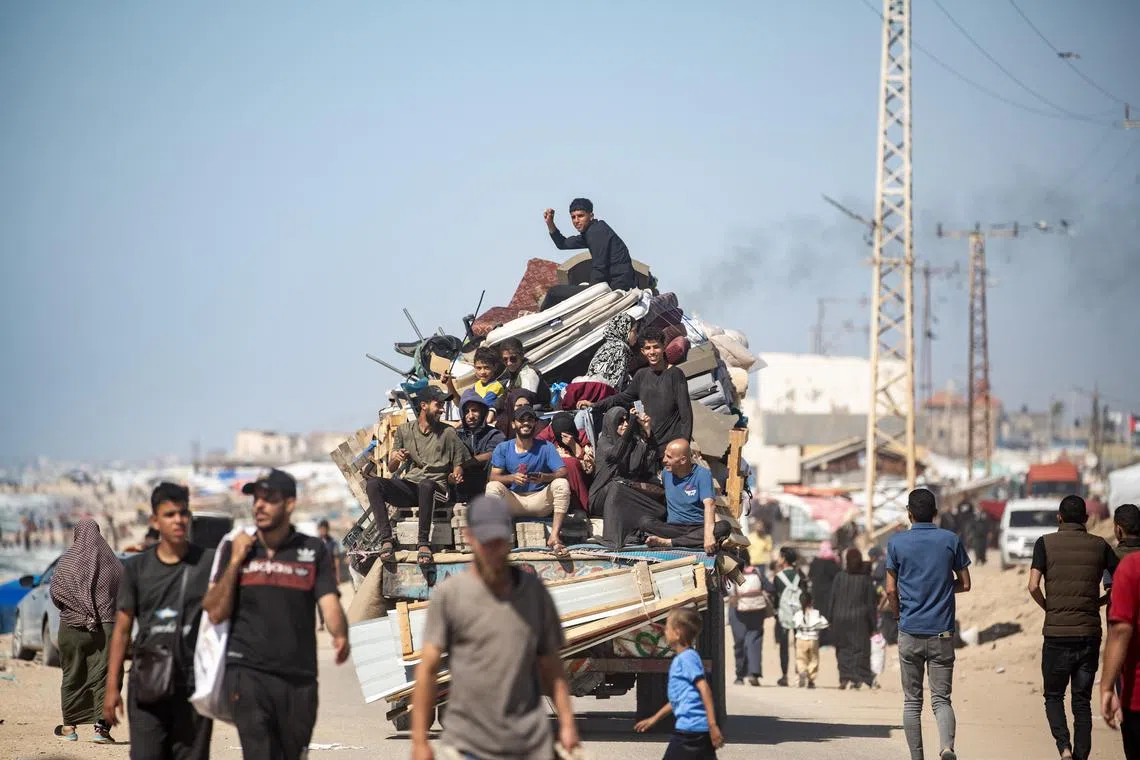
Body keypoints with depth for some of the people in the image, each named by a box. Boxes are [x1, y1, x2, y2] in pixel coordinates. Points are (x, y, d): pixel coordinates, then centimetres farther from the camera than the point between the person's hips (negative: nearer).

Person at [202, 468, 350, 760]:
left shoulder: (313, 551, 7)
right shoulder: (235, 549, 8)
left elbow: (329, 603, -5)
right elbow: (216, 613, 3)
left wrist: (340, 637, -27)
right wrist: (235, 561, -4)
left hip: (299, 678, 2)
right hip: (248, 672, -1)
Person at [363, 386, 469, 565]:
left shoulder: (447, 433, 12)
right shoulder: (404, 430, 15)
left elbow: (458, 465, 13)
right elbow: (391, 468, 14)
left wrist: (455, 477, -11)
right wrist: (396, 458, -10)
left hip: (435, 487, -3)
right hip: (408, 486, 3)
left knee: (426, 485, -41)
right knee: (373, 483, -26)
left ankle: (424, 543, -37)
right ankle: (386, 540, -32)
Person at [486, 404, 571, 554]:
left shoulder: (546, 447, 1)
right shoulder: (503, 449, 4)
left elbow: (563, 473, -11)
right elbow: (494, 477, -6)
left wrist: (544, 477, -33)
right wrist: (512, 478, -28)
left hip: (540, 500, 0)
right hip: (513, 501, 0)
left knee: (562, 484, -27)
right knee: (492, 487, -26)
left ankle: (554, 536, -36)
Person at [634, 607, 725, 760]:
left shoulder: (686, 657, -11)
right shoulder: (681, 658, 19)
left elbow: (704, 689, -19)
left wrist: (713, 725, -24)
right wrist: (655, 718, 35)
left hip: (689, 729, -9)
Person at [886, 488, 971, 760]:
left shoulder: (897, 543, -2)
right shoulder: (951, 540, 0)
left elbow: (891, 590, -1)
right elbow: (964, 584, 6)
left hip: (910, 633, 0)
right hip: (942, 633, 0)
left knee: (912, 701, 9)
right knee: (941, 698, 2)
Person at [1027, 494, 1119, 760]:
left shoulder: (1046, 543, -2)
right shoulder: (1099, 545, 4)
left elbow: (1033, 586, -11)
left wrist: (1048, 607, 6)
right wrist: (1098, 603, 13)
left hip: (1056, 633, -2)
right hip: (1089, 634, 2)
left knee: (1053, 696, 11)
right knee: (1082, 701, 11)